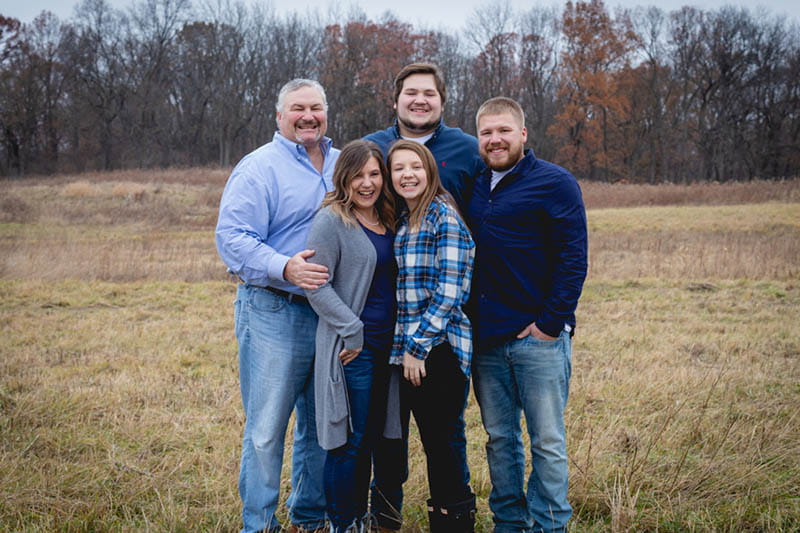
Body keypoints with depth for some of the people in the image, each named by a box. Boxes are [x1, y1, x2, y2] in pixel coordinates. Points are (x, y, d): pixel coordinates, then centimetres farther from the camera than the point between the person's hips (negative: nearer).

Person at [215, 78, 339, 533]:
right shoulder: (259, 168, -5)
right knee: (267, 427, -3)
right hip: (275, 313, -6)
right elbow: (233, 238, -13)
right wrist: (284, 268, -28)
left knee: (322, 424, 14)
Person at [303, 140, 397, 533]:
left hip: (386, 345, 7)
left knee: (370, 439, 14)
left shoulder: (387, 220, 12)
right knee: (349, 443, 0)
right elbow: (317, 286, -15)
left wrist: (400, 336, 11)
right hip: (352, 348, -7)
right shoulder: (331, 221, -11)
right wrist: (352, 331, -16)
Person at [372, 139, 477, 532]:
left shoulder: (445, 216, -9)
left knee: (443, 441, 3)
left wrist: (418, 345, -16)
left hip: (438, 349, -7)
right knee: (388, 436, 14)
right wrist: (400, 346, 8)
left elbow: (449, 291, -15)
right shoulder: (398, 220, 13)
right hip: (396, 350, 7)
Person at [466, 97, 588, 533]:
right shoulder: (474, 188, 13)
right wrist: (467, 321, 11)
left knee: (547, 441, 2)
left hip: (538, 335, -5)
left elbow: (572, 260, -9)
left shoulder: (554, 183, -4)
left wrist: (551, 323, -14)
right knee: (499, 439, 13)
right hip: (485, 337, 6)